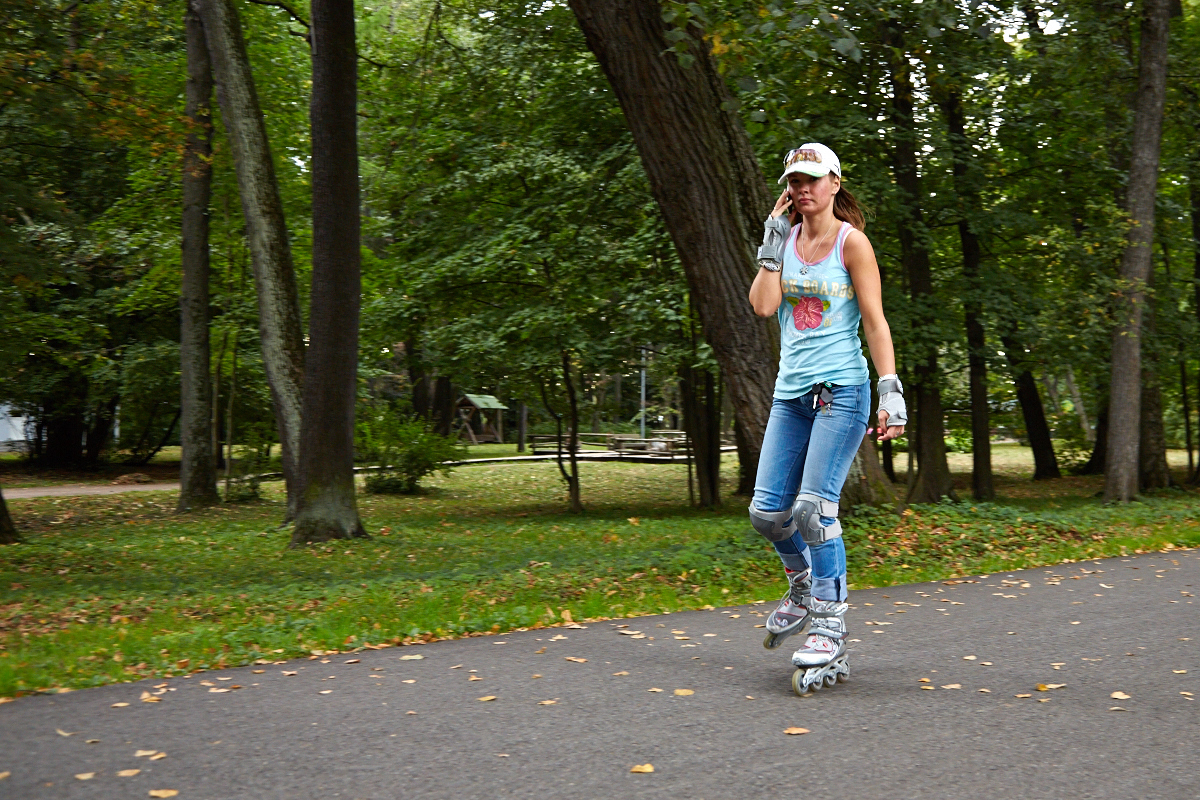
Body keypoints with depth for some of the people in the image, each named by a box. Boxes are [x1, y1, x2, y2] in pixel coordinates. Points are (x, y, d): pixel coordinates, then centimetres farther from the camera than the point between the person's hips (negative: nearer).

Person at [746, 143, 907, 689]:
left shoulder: (851, 242, -2)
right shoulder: (786, 239, 12)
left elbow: (875, 321, -5)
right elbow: (763, 305, -1)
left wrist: (890, 390, -12)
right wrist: (773, 243, 0)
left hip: (841, 390, -5)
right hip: (791, 392, 6)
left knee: (813, 507, -15)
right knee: (767, 510, 2)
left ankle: (829, 633, -7)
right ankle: (804, 587, 30)